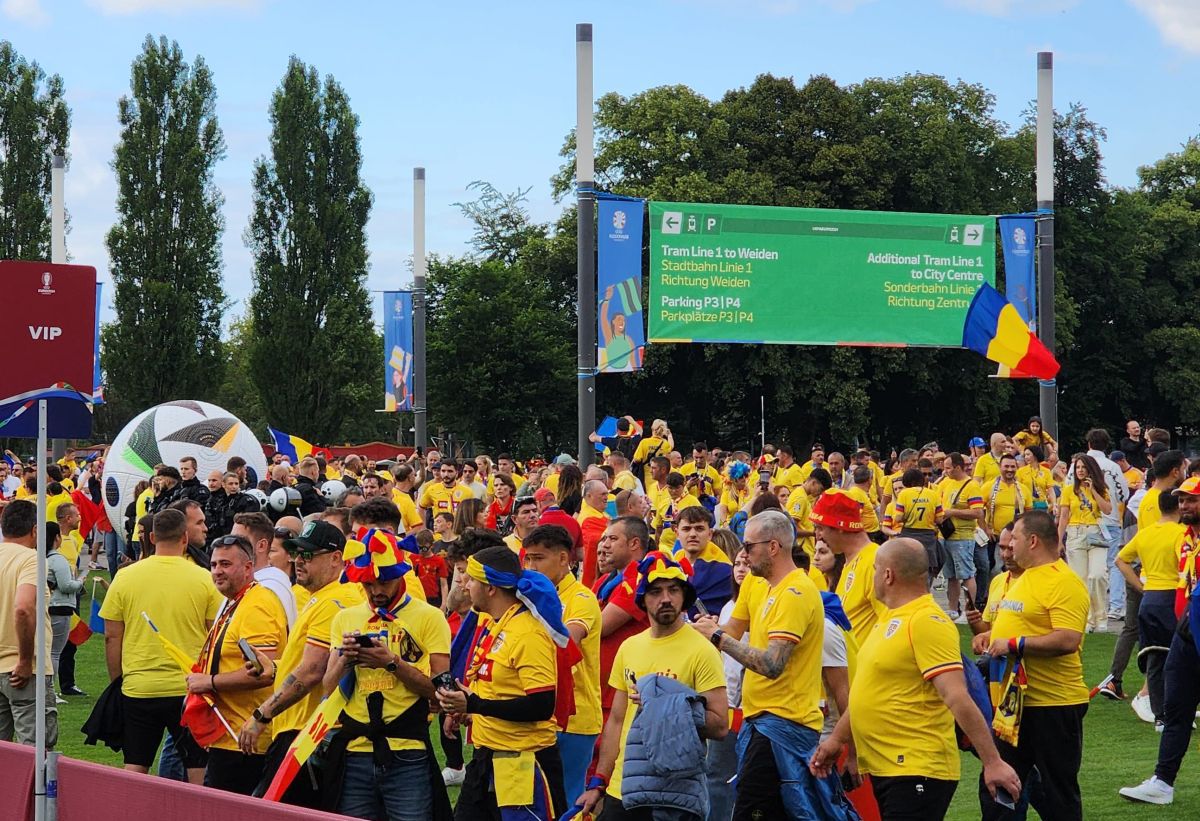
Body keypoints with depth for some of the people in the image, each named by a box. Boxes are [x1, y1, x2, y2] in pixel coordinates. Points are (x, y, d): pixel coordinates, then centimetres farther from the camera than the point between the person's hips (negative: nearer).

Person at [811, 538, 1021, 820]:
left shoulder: (927, 622, -16)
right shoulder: (892, 619, 14)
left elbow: (957, 698, -22)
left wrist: (993, 762, -24)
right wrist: (837, 738, 28)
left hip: (917, 773, -10)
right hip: (883, 768, 10)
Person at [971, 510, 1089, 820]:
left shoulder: (1064, 583, -17)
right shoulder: (1024, 578, 15)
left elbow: (1068, 640, -27)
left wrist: (1013, 643, -25)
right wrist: (990, 634, 11)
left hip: (1052, 705, -10)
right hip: (1012, 702, 10)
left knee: (1057, 794, 2)